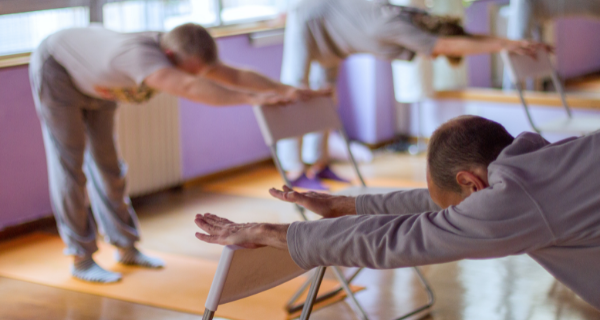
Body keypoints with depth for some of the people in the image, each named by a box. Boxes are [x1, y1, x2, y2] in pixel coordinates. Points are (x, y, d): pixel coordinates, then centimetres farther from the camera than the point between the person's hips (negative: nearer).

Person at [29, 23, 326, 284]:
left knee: (105, 162, 10)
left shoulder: (184, 54, -22)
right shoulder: (141, 55, -46)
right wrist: (252, 99, -65)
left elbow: (237, 76, -20)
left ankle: (126, 247, 19)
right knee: (69, 165, -5)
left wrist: (286, 91, -30)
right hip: (56, 69, -7)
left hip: (93, 83, 8)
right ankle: (81, 259, 2)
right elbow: (190, 88, -62)